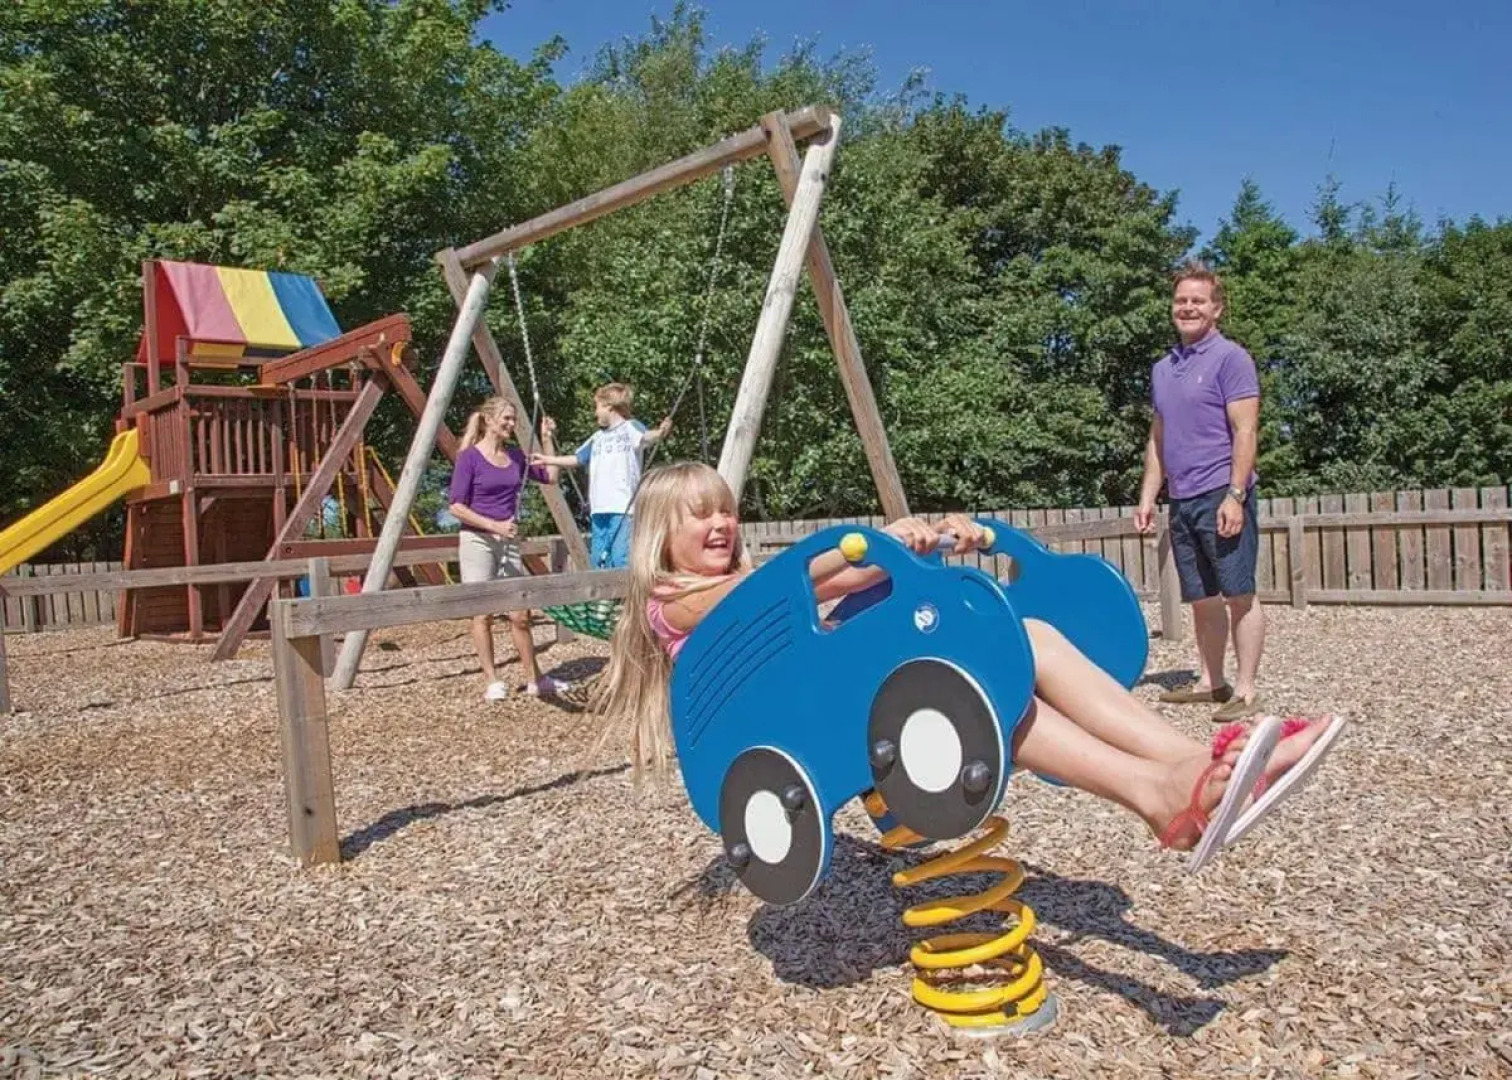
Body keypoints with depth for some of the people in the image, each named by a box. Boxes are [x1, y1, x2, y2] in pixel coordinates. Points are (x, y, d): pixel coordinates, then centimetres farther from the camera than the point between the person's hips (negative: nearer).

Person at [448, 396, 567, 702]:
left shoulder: (515, 455, 8)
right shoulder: (470, 457, -8)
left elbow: (550, 476, 15)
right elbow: (457, 506, -11)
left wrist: (546, 439, 7)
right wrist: (494, 525, -19)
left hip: (508, 542, 5)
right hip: (477, 541, -5)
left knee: (520, 615, 6)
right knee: (483, 613, 0)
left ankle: (535, 679, 14)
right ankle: (491, 681, 9)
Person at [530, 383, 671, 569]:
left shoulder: (630, 427, 0)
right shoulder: (597, 437, 23)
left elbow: (646, 437, -21)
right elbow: (576, 460, 33)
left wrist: (660, 433, -43)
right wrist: (547, 459, 36)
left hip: (624, 508, -8)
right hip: (599, 510, 8)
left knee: (621, 561, -13)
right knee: (597, 561, 9)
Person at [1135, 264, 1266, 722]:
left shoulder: (1230, 358, -4)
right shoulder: (1163, 369, 16)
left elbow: (1245, 432, -11)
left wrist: (1234, 495, -19)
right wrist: (1148, 496, 14)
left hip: (1220, 495, -7)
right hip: (1182, 500, 7)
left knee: (1239, 594, -3)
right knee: (1202, 598, 12)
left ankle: (1245, 690, 2)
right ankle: (1210, 681, 21)